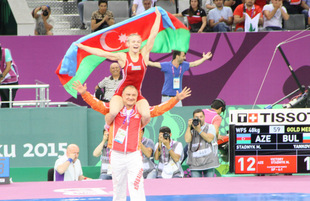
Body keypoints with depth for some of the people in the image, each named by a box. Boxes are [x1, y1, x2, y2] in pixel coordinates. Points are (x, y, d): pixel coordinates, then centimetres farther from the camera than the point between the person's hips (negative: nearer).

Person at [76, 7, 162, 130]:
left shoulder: (144, 55, 1)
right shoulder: (122, 57, -3)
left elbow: (153, 34, 3)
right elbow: (101, 53, -1)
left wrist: (158, 16, 5)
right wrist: (83, 47, -1)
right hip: (121, 93, -2)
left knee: (146, 116, -23)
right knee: (113, 113, -29)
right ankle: (107, 129, 8)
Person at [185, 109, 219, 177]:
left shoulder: (210, 127, 7)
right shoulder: (191, 129, 10)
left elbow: (209, 139, -11)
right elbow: (187, 140, -7)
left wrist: (199, 130, -16)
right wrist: (189, 126, -6)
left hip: (209, 161, -1)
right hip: (195, 163, 1)